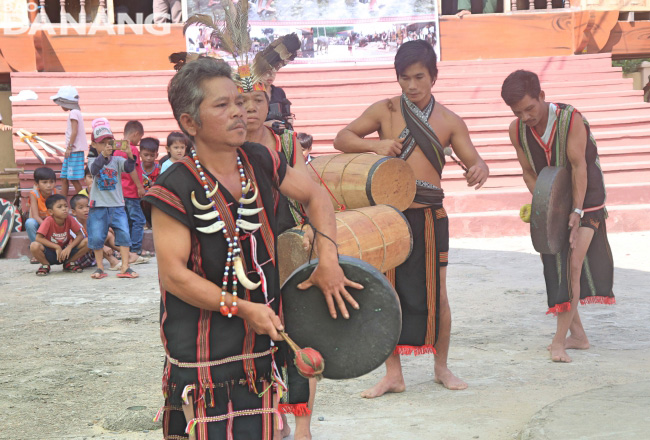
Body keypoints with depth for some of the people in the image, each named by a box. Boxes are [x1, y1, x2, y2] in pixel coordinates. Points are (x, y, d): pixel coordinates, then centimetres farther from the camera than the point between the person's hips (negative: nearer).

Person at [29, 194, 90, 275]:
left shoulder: (69, 219, -10)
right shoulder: (49, 221, -19)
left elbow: (80, 235, -8)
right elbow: (38, 238, -25)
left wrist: (69, 247, -23)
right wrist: (57, 247, -26)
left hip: (65, 252, 3)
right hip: (50, 254, -3)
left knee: (86, 242, -18)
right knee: (34, 246, -35)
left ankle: (69, 263, 6)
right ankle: (45, 265, -1)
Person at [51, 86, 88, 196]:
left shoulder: (73, 113, -11)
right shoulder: (76, 112, 18)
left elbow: (74, 132, -18)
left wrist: (69, 147, -17)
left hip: (75, 150, -10)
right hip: (72, 151, 10)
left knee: (74, 179, -8)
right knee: (64, 178, 9)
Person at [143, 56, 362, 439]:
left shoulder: (259, 161, 3)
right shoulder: (177, 190, -16)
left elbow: (315, 195, 17)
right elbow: (173, 275, -19)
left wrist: (328, 260, 4)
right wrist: (241, 307, -22)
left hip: (259, 348, 6)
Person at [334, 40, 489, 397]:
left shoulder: (449, 121, 4)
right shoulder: (385, 110, 3)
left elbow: (473, 159, 2)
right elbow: (341, 139, 5)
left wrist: (480, 169, -23)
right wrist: (375, 144, -14)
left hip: (429, 214, 0)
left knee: (435, 293, 2)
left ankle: (441, 367, 23)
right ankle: (393, 375, 13)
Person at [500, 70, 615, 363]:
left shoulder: (572, 120, -23)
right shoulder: (517, 130, -8)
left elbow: (579, 167, -24)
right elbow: (528, 173, -2)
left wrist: (577, 211, -30)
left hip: (585, 200, -5)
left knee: (573, 265, -16)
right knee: (556, 269, 6)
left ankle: (559, 340, -15)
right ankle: (578, 335, 19)